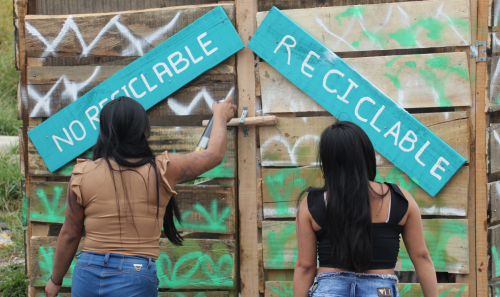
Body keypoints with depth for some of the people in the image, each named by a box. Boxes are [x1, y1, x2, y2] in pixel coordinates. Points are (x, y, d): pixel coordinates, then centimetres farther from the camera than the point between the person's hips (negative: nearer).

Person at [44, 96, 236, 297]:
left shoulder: (82, 176, -1)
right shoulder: (163, 171, -4)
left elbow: (69, 236, 6)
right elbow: (215, 154, 12)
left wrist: (56, 279, 21)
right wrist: (220, 117, 31)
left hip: (88, 274, 2)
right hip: (136, 280, -2)